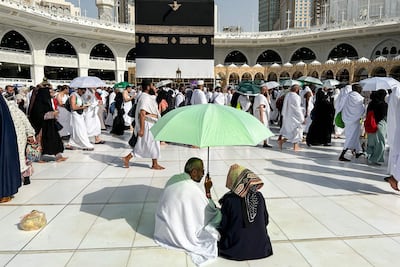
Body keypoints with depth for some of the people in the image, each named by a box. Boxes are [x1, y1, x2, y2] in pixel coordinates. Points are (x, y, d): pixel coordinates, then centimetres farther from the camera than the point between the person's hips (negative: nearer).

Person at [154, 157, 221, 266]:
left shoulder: (173, 179, -3)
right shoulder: (193, 189, -25)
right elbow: (211, 211, -13)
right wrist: (208, 190, -4)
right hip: (182, 234, -7)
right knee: (217, 214, 4)